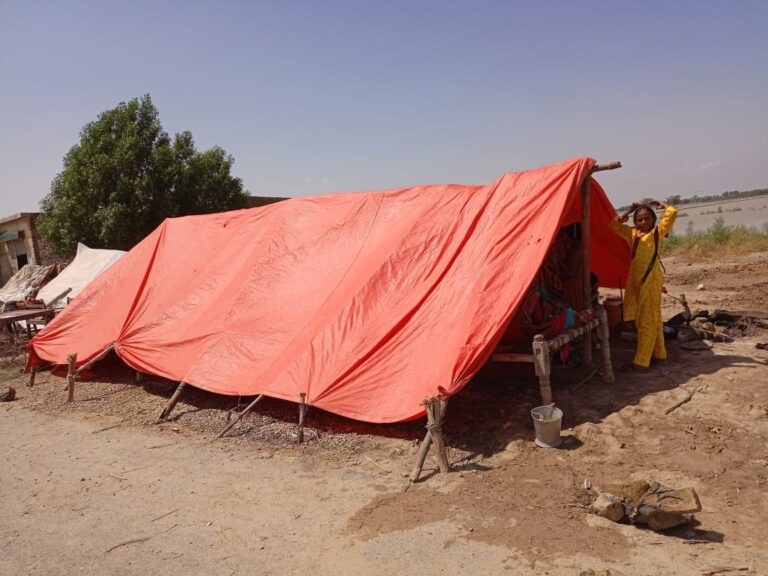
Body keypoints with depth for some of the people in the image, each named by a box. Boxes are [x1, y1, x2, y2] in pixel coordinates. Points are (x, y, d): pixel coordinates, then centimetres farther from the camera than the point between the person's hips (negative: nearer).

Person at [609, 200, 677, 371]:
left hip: (651, 278, -6)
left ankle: (641, 360, -6)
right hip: (635, 278, 6)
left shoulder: (657, 232, -1)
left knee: (647, 319, -5)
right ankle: (658, 352, 28)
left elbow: (672, 213, -9)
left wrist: (661, 205, 8)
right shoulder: (632, 233, 13)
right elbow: (614, 225, 15)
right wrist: (628, 212, 11)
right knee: (646, 318, 14)